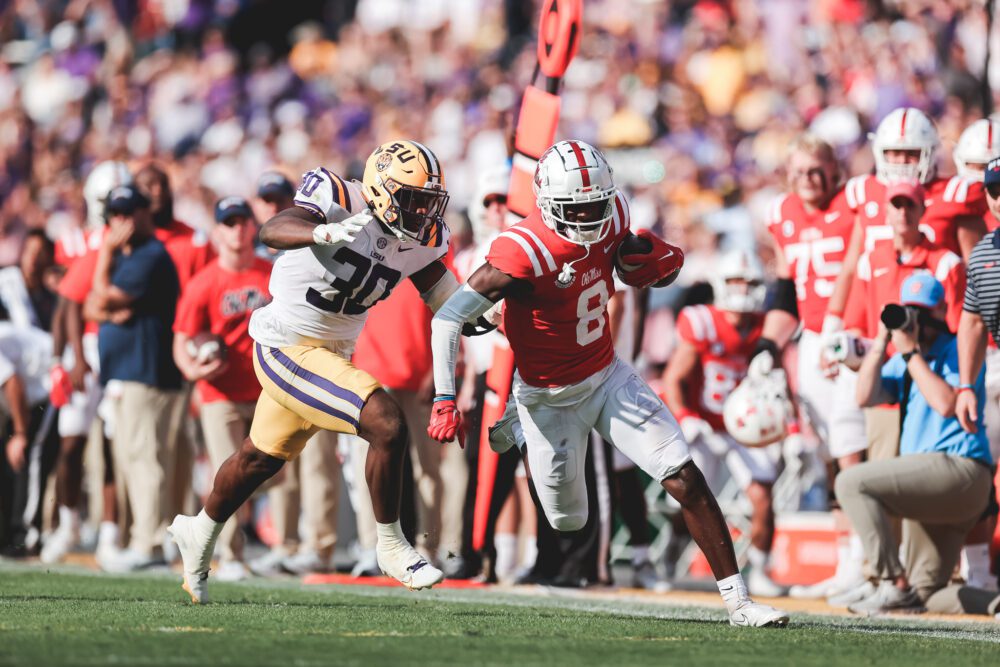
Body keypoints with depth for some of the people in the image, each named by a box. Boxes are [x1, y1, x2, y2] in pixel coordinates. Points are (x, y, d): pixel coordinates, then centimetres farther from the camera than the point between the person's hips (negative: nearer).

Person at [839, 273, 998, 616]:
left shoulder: (959, 350, -2)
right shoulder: (905, 359, 20)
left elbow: (947, 404, -18)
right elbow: (865, 397, 7)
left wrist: (911, 353, -14)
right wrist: (881, 341, 0)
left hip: (957, 469, -9)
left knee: (852, 482, -21)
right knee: (926, 596, 6)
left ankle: (893, 584, -22)